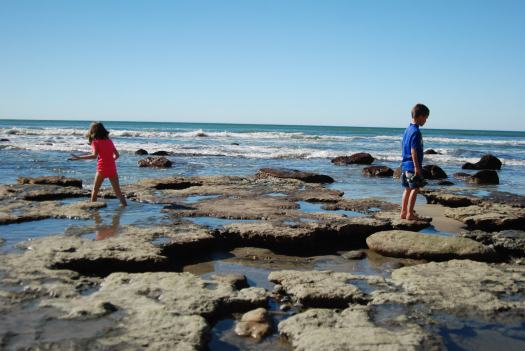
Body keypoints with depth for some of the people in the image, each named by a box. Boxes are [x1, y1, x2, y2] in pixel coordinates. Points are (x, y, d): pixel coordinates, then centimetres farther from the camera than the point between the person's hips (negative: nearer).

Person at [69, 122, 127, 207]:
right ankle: (124, 205, -1)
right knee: (117, 191, 7)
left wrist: (78, 157, -15)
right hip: (112, 168, 4)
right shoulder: (109, 140, 14)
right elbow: (117, 155, 14)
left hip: (102, 168, -4)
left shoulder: (95, 141, -1)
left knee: (95, 189, 11)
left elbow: (94, 155, -15)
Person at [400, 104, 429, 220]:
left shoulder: (407, 129, 13)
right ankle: (410, 214, 0)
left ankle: (403, 212, 18)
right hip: (413, 165, -9)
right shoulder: (416, 131, -16)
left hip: (405, 164, 9)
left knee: (408, 188, 14)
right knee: (415, 189, -2)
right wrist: (417, 166, -20)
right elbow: (413, 150, -20)